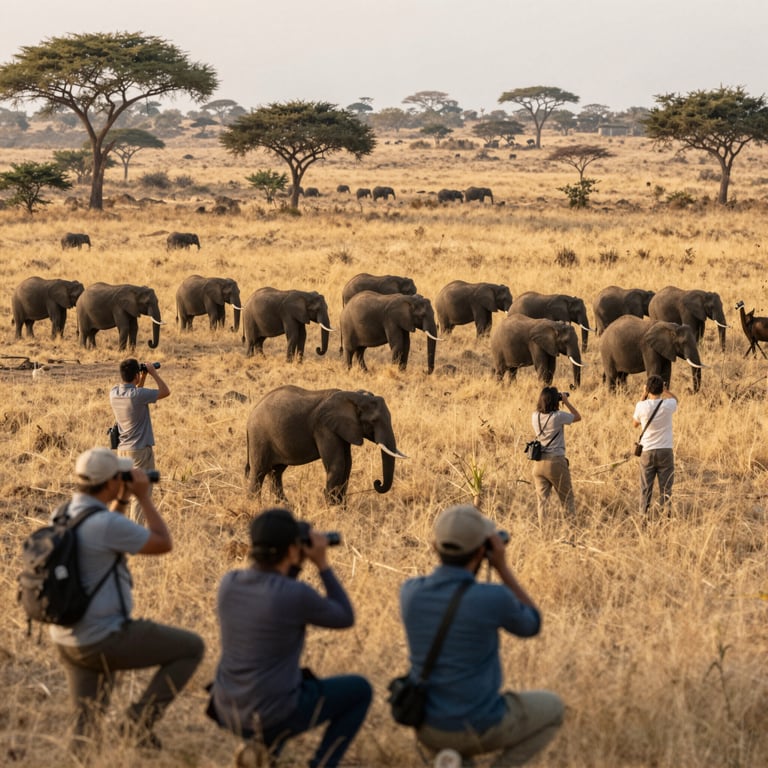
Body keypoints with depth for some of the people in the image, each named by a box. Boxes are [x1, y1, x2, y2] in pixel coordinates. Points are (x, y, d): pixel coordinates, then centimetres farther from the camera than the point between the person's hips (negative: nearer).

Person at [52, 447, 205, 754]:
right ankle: (140, 718, 2)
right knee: (192, 647, 7)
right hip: (103, 640, -9)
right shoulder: (107, 524, -21)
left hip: (67, 640, 9)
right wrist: (143, 497, -2)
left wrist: (122, 501, 16)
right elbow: (163, 544, -9)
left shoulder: (63, 515, 4)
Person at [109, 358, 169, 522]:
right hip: (140, 450, -7)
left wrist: (143, 378, 15)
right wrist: (154, 373, 0)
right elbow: (165, 391, -9)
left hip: (122, 449, 7)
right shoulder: (138, 395, -20)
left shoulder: (114, 393, 1)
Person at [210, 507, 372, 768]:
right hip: (275, 714, -6)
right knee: (359, 690, 16)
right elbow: (345, 619, -3)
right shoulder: (298, 594, -22)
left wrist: (295, 565, 9)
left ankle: (263, 743, 13)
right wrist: (321, 563, -3)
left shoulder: (229, 582, -4)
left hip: (228, 712, 6)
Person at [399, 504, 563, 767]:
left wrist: (470, 564, 8)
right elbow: (531, 625, 1)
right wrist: (502, 567, -2)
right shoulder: (495, 598, -23)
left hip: (426, 726, 5)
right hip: (479, 726, -5)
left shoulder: (410, 591, -9)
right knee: (551, 708, 24)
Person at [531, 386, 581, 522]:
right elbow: (578, 417, 2)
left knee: (542, 500, 7)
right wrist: (567, 402, 9)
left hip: (538, 463, 5)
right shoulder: (558, 417, -13)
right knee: (567, 500, 5)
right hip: (556, 462, -5)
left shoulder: (535, 417, 2)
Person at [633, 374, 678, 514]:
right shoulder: (668, 405, -10)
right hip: (665, 451, 0)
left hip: (647, 451, 0)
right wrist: (664, 389, 25)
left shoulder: (641, 406, -11)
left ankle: (644, 515, 8)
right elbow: (675, 399, 16)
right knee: (665, 487, 5)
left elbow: (635, 423, 11)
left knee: (646, 488, 7)